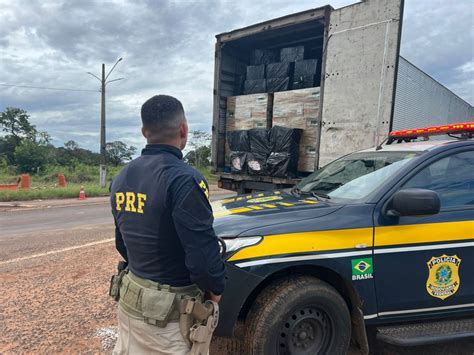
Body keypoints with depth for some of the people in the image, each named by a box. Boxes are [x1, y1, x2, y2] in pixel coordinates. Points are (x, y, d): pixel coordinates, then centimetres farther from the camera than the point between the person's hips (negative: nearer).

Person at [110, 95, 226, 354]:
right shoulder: (183, 179, -24)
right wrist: (216, 288, -7)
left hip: (130, 296, 7)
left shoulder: (122, 178, 3)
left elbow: (122, 242, 12)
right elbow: (203, 250, -25)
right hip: (168, 311, -7)